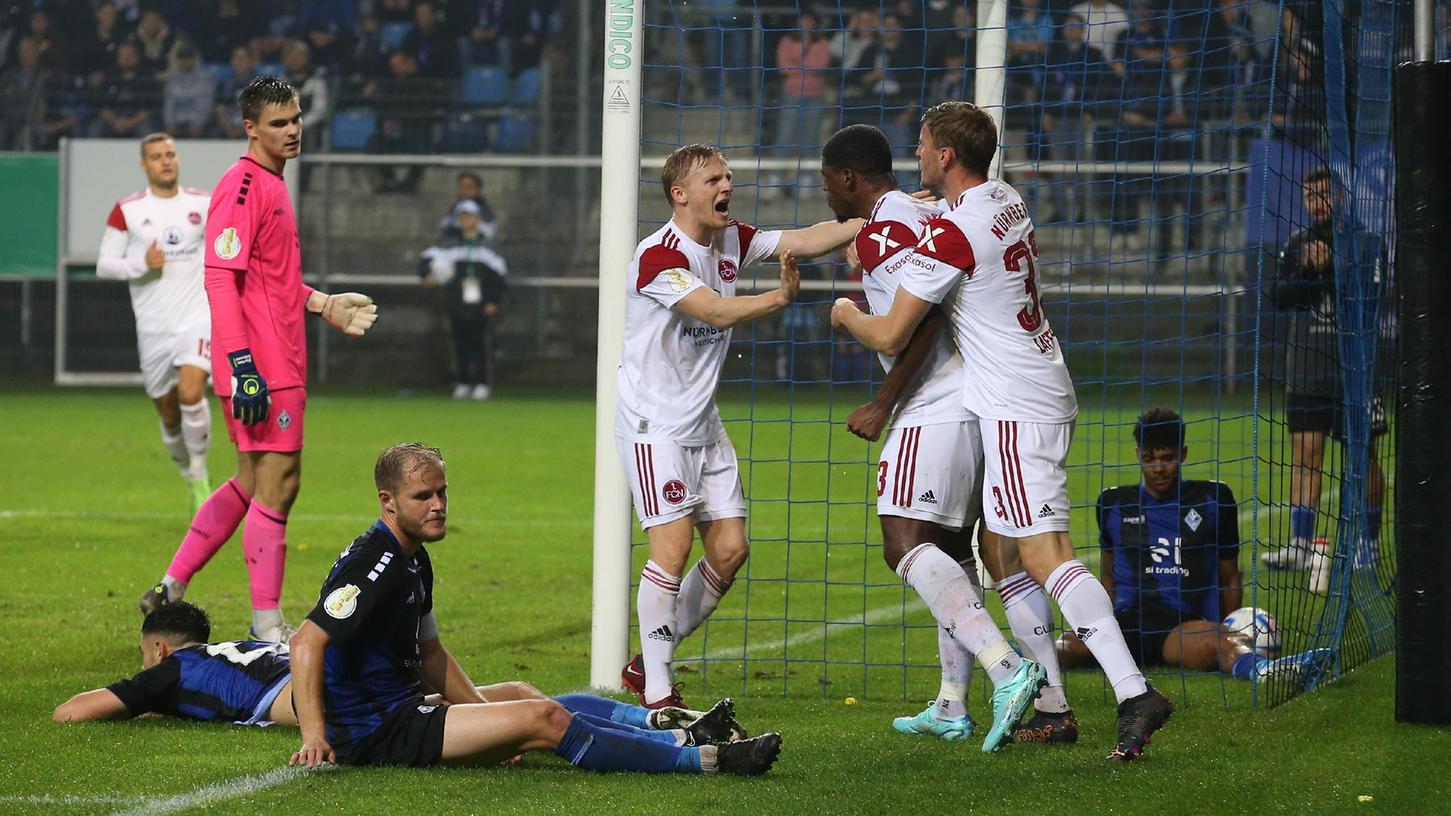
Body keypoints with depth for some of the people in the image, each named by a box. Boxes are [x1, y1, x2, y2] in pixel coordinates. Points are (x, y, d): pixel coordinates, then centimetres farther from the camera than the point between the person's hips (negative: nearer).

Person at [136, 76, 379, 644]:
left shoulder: (272, 185, 17)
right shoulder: (242, 186, -14)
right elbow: (221, 279, -21)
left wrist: (324, 305, 20)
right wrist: (242, 365, -26)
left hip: (281, 366, 10)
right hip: (261, 368, -10)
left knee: (254, 483, 15)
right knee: (277, 485, -6)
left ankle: (171, 590, 20)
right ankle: (267, 624, -1)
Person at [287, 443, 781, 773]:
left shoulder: (412, 561, 16)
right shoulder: (375, 563, -17)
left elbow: (430, 655, 25)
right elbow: (307, 641, -25)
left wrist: (487, 718, 16)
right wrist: (314, 736, -32)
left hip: (402, 714, 10)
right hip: (374, 735, -10)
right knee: (543, 720, -16)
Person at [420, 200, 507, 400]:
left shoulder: (487, 246, 6)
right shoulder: (450, 245, 9)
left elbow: (498, 274, 5)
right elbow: (429, 257, 3)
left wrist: (493, 301, -2)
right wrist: (428, 274, -18)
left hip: (480, 306, -2)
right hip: (457, 305, 2)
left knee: (479, 343, -5)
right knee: (461, 344, 4)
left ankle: (482, 383, 0)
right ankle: (463, 383, 11)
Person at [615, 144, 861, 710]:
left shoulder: (731, 240, 5)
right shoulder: (658, 256, -19)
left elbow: (806, 240, -1)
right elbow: (716, 312, -28)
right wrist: (780, 297, -41)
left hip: (702, 423, 8)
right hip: (654, 423, -8)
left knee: (730, 547, 3)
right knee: (674, 543, -15)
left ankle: (648, 663, 17)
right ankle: (657, 694, -8)